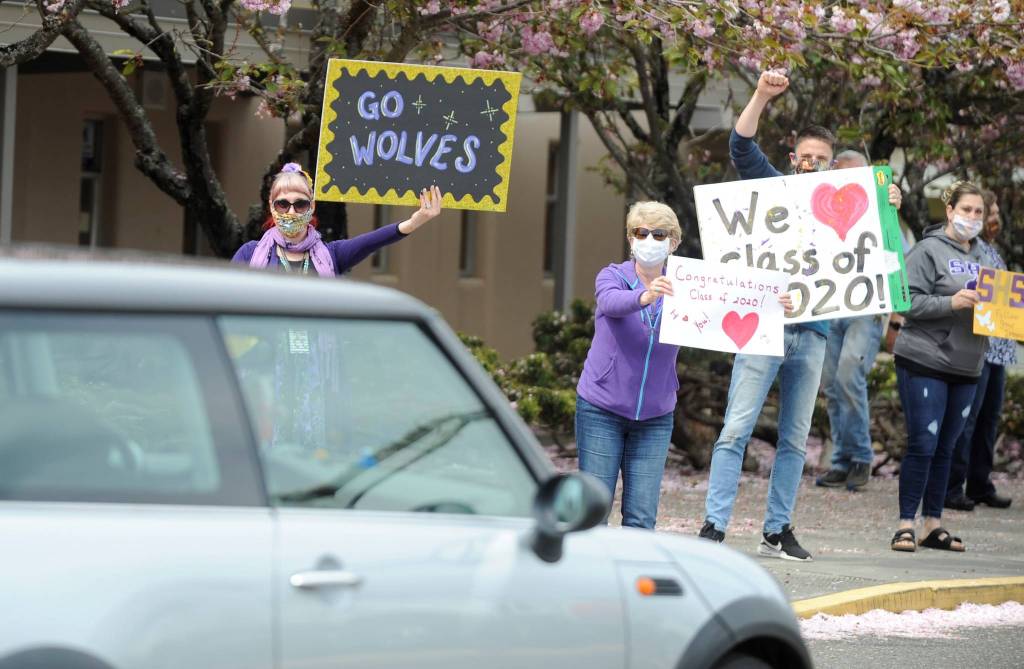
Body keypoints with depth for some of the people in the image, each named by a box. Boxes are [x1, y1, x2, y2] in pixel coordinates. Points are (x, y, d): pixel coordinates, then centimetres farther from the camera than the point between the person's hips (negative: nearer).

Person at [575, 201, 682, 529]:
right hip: (601, 409, -2)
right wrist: (644, 297, -50)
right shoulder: (613, 277, -4)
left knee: (641, 519, -3)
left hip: (654, 416, 2)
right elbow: (611, 302, -27)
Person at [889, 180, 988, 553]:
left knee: (944, 448, 11)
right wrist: (952, 303, -23)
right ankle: (906, 525, -1)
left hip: (965, 367, 6)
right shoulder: (929, 251, -7)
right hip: (924, 362, -6)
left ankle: (933, 525, 17)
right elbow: (910, 302, -14)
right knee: (922, 446, -7)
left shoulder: (980, 256, 14)